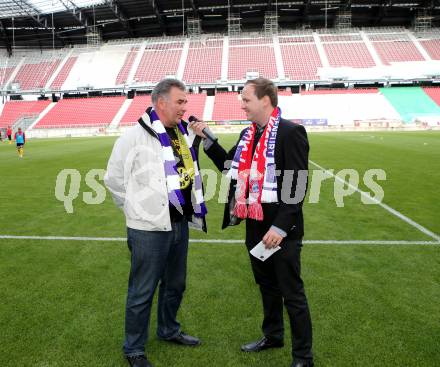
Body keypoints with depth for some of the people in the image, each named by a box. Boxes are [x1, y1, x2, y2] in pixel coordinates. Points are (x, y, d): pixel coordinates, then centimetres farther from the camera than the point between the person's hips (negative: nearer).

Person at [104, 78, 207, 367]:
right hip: (150, 227, -7)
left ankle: (169, 330, 45)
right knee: (143, 291, 6)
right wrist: (140, 207, 0)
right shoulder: (135, 137, -14)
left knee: (176, 284, 22)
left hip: (180, 223, 7)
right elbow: (114, 179, -5)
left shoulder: (185, 133, 6)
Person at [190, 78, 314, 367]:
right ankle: (273, 336, 43)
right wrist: (207, 139, 7)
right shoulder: (248, 134, 9)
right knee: (267, 286, 22)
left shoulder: (291, 132, -15)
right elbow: (230, 166, 15)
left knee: (292, 294, 6)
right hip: (255, 226, 8)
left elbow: (298, 186, -20)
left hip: (281, 230, -7)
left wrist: (280, 227, -23)